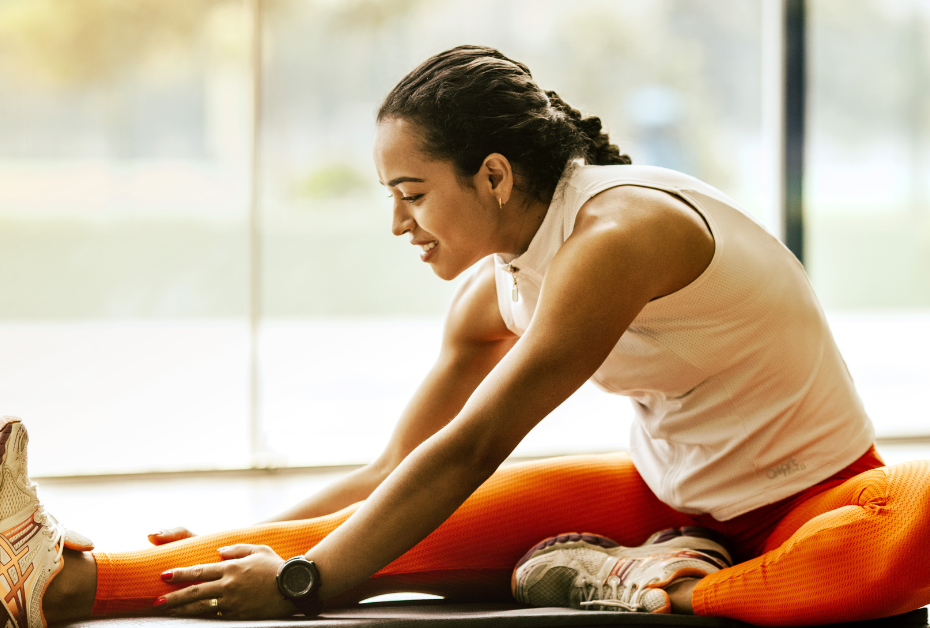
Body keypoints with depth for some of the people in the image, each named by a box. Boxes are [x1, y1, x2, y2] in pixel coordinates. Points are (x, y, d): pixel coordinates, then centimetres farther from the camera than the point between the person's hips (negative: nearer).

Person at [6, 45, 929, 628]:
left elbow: (469, 451, -27)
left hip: (810, 498, -6)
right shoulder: (495, 292, -1)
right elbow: (391, 472, 9)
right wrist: (248, 546, 2)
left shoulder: (617, 233, -26)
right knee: (410, 528, -14)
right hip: (669, 496, 6)